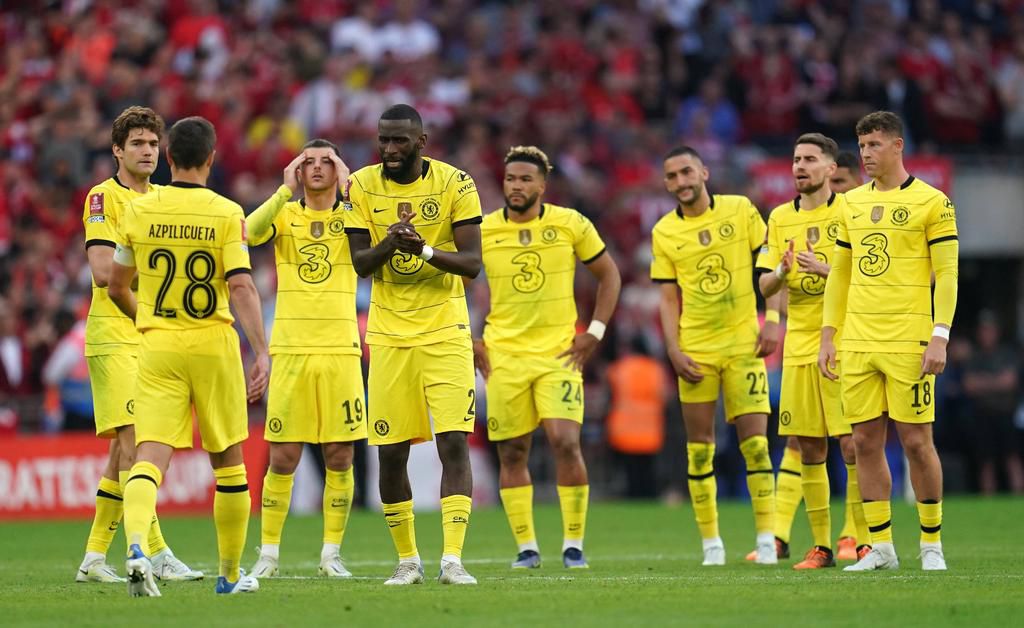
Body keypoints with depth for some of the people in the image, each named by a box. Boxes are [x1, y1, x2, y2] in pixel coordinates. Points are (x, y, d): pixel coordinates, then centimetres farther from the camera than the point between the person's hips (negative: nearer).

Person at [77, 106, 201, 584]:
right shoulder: (104, 197, -6)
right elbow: (103, 271, -16)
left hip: (153, 337, 8)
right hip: (114, 337, -8)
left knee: (125, 448, 8)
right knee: (134, 442, -14)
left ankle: (94, 556, 14)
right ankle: (157, 554, -19)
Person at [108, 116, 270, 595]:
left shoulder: (138, 211, 1)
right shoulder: (227, 214, -7)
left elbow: (116, 288, 10)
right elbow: (241, 288, -16)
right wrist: (262, 353, -17)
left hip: (157, 347, 1)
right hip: (213, 346, -1)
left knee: (150, 457, -6)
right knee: (228, 461, 14)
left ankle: (135, 545, -34)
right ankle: (230, 574, 23)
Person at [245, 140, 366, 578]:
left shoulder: (352, 216, 7)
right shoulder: (284, 215, 6)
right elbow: (250, 232, -16)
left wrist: (348, 188, -13)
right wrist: (287, 189, -16)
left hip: (341, 352, 1)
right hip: (291, 350, -1)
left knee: (340, 458, 0)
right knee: (283, 458, -2)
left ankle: (331, 553, 10)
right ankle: (268, 552, 8)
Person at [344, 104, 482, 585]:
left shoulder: (455, 184, -6)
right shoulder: (363, 186, 0)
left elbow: (472, 263, -10)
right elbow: (360, 263, -3)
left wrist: (424, 249, -26)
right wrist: (390, 243, -23)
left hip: (445, 332, -2)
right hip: (389, 335, 2)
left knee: (454, 442, -12)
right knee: (391, 452, 2)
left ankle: (452, 560, -12)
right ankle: (407, 560, 17)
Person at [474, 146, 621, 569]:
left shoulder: (570, 225, 0)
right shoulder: (483, 231, 1)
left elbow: (608, 275, 9)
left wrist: (595, 332, 1)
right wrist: (469, 342, 4)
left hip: (558, 352, -2)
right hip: (503, 356, 2)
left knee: (566, 443, -14)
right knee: (512, 454, 2)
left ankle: (573, 545, -3)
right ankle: (526, 547, 13)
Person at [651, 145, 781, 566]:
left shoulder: (741, 211, 0)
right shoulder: (664, 232, 4)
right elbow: (669, 298, 6)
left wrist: (772, 319, -7)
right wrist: (673, 350, -4)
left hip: (743, 342, -1)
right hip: (695, 350, 1)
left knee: (754, 441, -7)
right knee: (699, 448, 1)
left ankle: (766, 538, -1)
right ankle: (710, 543, 7)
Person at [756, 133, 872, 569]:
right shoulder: (780, 218, 12)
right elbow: (764, 286, 12)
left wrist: (824, 268, -20)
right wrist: (781, 271, -10)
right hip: (799, 346, 5)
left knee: (852, 443, -8)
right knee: (808, 449, 4)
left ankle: (865, 542, -3)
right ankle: (821, 546, 10)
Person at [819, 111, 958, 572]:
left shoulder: (931, 202, -2)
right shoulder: (852, 204, 14)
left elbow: (947, 274, -5)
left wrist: (939, 338, -13)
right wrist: (827, 337, 12)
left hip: (908, 341, -5)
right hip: (858, 342, 5)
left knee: (916, 441, -3)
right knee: (865, 442, 4)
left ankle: (931, 544, 8)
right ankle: (881, 547, 10)